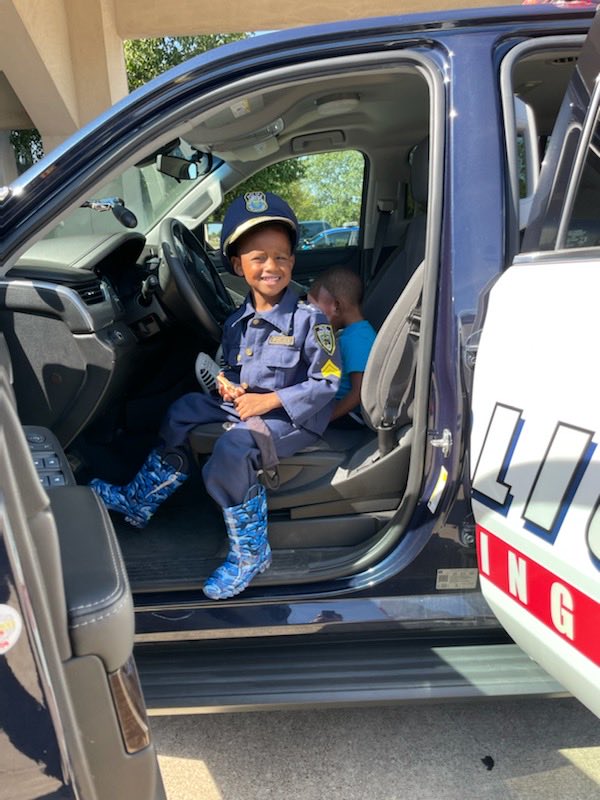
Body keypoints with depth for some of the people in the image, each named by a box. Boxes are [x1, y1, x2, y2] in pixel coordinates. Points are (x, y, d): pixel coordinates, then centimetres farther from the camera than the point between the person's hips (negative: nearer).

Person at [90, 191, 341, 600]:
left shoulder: (309, 320, -14)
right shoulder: (237, 323, 6)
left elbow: (326, 382, -16)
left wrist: (269, 400, -21)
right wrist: (227, 384, -6)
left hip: (293, 417, -8)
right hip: (245, 404, 8)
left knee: (234, 446, -31)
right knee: (183, 412, 7)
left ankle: (251, 552, -13)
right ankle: (139, 501, 22)